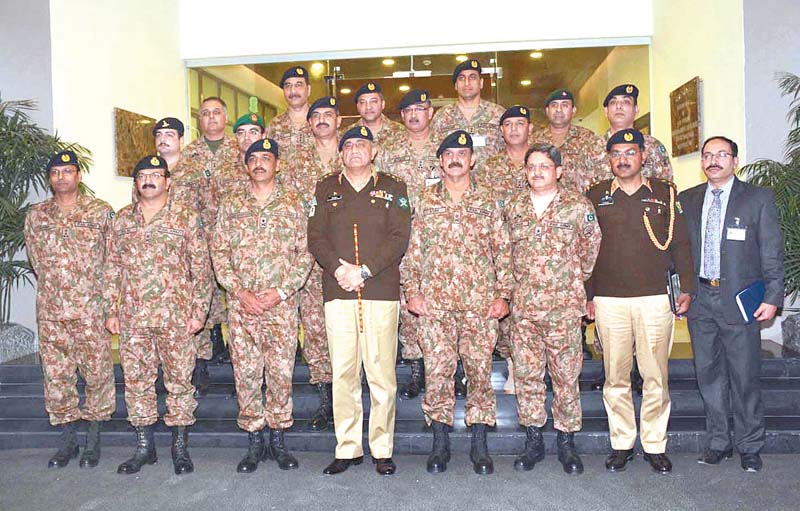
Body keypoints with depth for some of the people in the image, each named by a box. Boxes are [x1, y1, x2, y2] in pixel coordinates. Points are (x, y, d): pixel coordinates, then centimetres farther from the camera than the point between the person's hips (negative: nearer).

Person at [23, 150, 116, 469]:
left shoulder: (100, 212, 0)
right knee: (56, 376, 8)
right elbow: (36, 261, 16)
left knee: (97, 373, 2)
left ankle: (93, 441, 17)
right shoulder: (35, 216, 8)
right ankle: (68, 441, 23)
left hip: (92, 310, -3)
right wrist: (55, 290, 13)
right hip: (51, 312, 3)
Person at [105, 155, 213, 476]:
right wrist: (111, 311, 9)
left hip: (176, 316, -3)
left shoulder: (186, 219, 0)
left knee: (179, 380, 3)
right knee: (136, 381, 9)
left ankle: (180, 447, 16)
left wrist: (199, 311, -6)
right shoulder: (122, 220, 11)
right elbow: (112, 269, 13)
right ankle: (144, 446, 23)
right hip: (133, 317, 4)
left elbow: (202, 269, -1)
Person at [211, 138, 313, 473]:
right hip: (241, 305, 1)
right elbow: (219, 252, 5)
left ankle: (277, 441, 19)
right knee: (245, 373, 5)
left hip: (282, 305, -1)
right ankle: (255, 442, 19)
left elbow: (305, 253, 1)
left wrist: (282, 291, -9)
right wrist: (239, 291, -8)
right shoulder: (231, 205, 8)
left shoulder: (293, 203, 4)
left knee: (281, 372, 3)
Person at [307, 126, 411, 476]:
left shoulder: (393, 188, 12)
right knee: (343, 372, 1)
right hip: (337, 291, 2)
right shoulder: (326, 189, 17)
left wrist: (364, 270, -10)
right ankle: (347, 448, 12)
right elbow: (315, 238, 7)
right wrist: (339, 268, -10)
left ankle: (382, 450, 10)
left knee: (381, 372, -2)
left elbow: (399, 238, 1)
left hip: (381, 291, -1)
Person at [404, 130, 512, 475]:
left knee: (480, 370, 3)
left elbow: (503, 250, 7)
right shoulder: (425, 202, 10)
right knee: (437, 371, 1)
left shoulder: (488, 202, 9)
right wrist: (411, 291, 1)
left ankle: (479, 444, 17)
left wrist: (504, 294, 0)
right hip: (434, 302, 0)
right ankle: (440, 443, 15)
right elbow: (412, 249, 10)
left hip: (480, 302, 0)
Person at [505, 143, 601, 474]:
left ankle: (566, 443, 19)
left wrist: (575, 280, 12)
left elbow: (590, 248, 8)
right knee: (526, 374, 8)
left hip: (564, 305, -3)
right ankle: (533, 441, 21)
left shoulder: (578, 205, 0)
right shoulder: (514, 208, 9)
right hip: (523, 305, 3)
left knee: (566, 375, 4)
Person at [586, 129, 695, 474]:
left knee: (656, 376, 3)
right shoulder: (596, 196, 8)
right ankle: (622, 444, 18)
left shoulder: (665, 194, 8)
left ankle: (655, 445, 18)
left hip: (655, 299, 0)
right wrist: (586, 294, 5)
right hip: (608, 302, 0)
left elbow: (680, 243, 10)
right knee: (615, 377, 5)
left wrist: (686, 288, 3)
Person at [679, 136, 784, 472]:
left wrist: (772, 297, -8)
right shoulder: (686, 200, 9)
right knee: (709, 375, 11)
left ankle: (749, 447, 19)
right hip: (699, 299, 3)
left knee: (745, 377, 3)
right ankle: (718, 442, 25)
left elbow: (771, 252, -1)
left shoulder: (758, 198, 1)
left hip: (740, 300, -3)